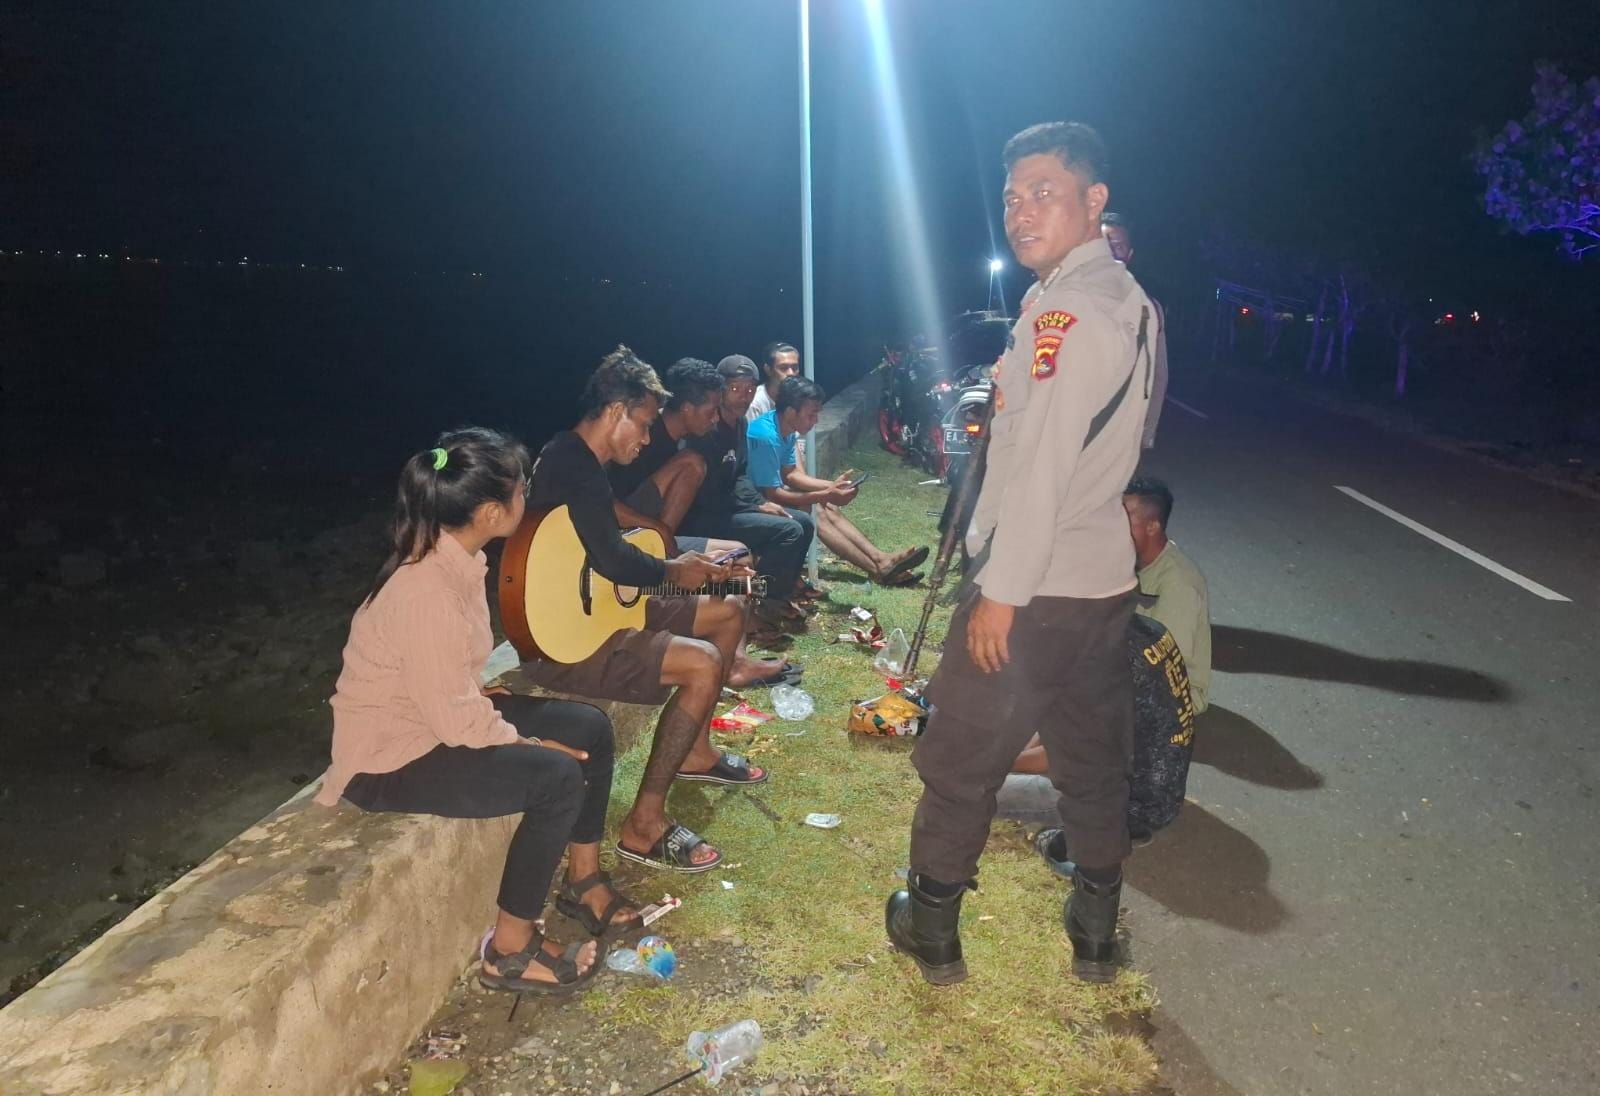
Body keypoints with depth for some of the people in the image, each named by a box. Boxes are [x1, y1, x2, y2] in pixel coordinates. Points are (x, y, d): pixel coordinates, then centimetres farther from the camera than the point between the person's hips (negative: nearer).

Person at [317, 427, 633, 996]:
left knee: (590, 726, 4)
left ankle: (584, 880, 21)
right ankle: (510, 949, -5)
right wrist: (531, 744, -14)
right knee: (559, 777, -23)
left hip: (438, 710, 9)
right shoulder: (427, 592, -32)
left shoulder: (451, 556, -4)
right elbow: (455, 720, -26)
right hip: (391, 758, -9)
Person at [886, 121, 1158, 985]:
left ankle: (932, 928, 25)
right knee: (1093, 760, 18)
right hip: (1105, 578, 9)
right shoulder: (1128, 297, 11)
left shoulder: (1066, 308, -18)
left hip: (1034, 588, -9)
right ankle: (1096, 934, 33)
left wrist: (1001, 591, -19)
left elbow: (1041, 466, -23)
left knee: (959, 757, 8)